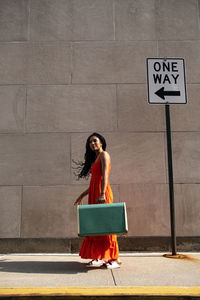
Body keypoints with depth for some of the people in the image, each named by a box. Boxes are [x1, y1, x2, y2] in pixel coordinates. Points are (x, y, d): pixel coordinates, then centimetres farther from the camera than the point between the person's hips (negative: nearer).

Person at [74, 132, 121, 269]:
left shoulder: (104, 154, -1)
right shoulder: (95, 159, 24)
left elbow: (105, 176, -16)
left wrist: (102, 194, -28)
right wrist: (82, 195, 28)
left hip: (102, 193, -9)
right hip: (94, 195, 9)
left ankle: (115, 259, -4)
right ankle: (102, 257, 12)